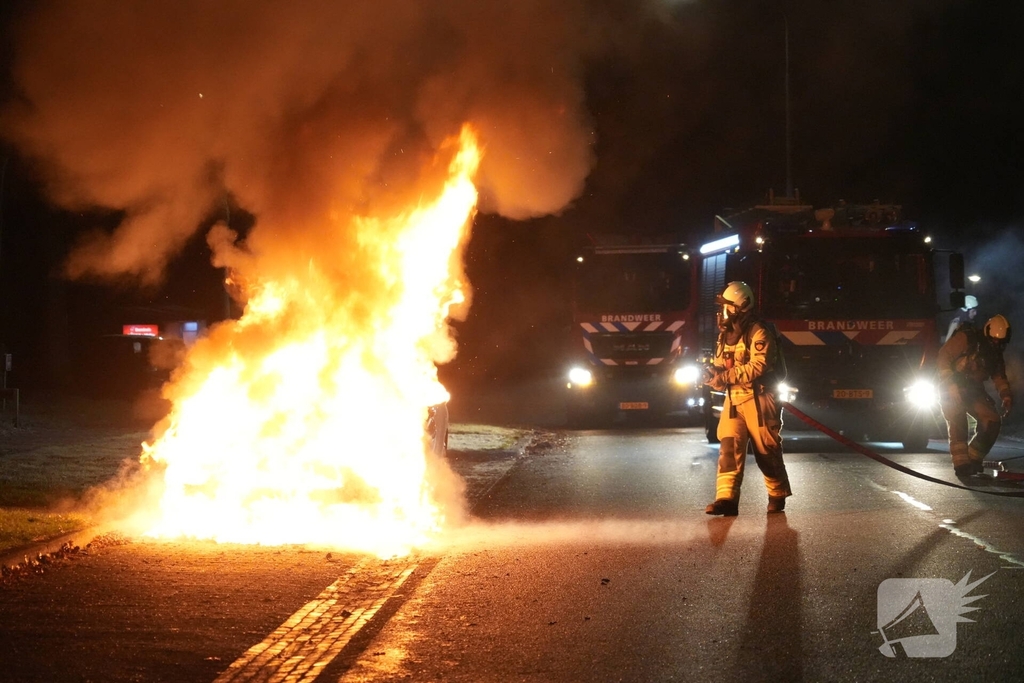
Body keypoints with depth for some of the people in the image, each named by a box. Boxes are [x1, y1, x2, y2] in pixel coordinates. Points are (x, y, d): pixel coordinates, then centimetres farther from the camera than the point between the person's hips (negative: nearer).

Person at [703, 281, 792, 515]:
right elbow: (720, 367, 16)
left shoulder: (759, 333, -11)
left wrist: (725, 375, -25)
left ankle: (778, 495, 21)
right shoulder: (726, 334, 14)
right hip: (733, 399, 6)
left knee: (767, 450, 3)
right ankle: (726, 498, -14)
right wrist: (713, 376, -8)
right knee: (728, 448, -8)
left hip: (758, 399, -6)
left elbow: (757, 367, -21)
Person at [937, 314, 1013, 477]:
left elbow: (999, 376, 11)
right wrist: (950, 385, -25)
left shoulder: (996, 352, 7)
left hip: (974, 390, 7)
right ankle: (961, 464, -20)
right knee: (957, 423, -21)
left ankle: (973, 459, 5)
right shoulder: (966, 339, -17)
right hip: (952, 388, -7)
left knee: (992, 421, -5)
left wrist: (1006, 395, -7)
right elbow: (943, 357, -19)